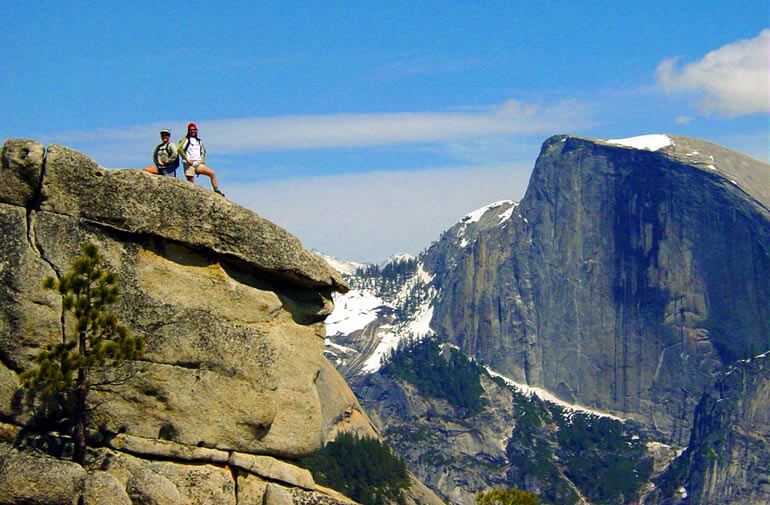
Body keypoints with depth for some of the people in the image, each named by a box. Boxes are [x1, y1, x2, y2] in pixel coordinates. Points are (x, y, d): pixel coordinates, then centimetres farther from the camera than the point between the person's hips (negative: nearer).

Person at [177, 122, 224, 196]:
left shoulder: (199, 141, 20)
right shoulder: (186, 140, 1)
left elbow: (203, 152, 29)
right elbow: (179, 149, -13)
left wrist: (202, 160, 10)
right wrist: (187, 159, -17)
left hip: (199, 165, 5)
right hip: (189, 165, -5)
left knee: (212, 173, -11)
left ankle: (216, 190, -9)